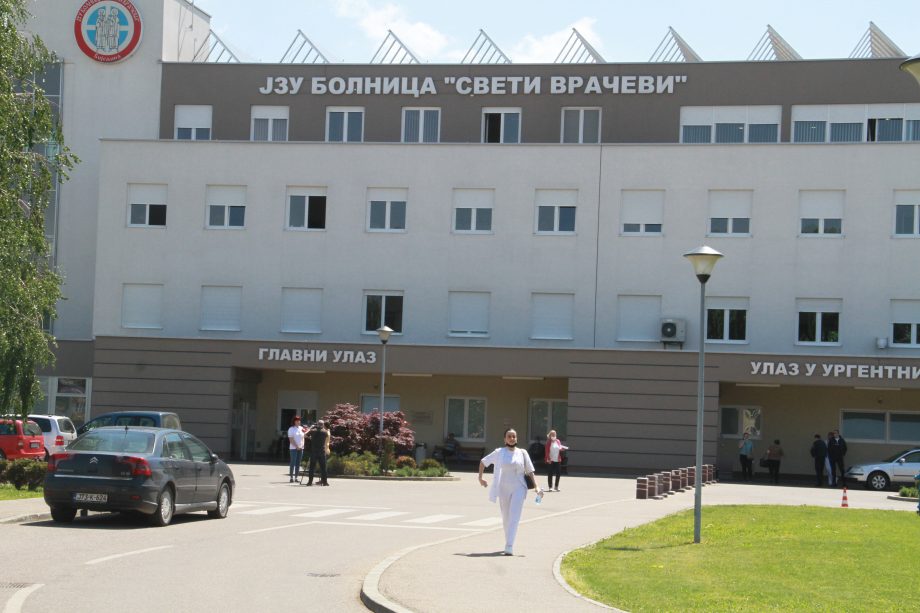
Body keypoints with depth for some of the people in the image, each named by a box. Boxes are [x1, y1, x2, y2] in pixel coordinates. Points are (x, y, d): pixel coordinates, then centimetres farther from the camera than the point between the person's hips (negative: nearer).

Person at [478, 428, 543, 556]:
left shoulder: (522, 453, 2)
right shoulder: (499, 452, 1)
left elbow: (530, 471, 3)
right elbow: (483, 461, 11)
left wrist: (536, 487, -6)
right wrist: (480, 478, 9)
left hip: (518, 489, -2)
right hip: (503, 489, 2)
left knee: (514, 517, -13)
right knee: (506, 518, 11)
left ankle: (509, 547, -20)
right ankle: (508, 544, 29)